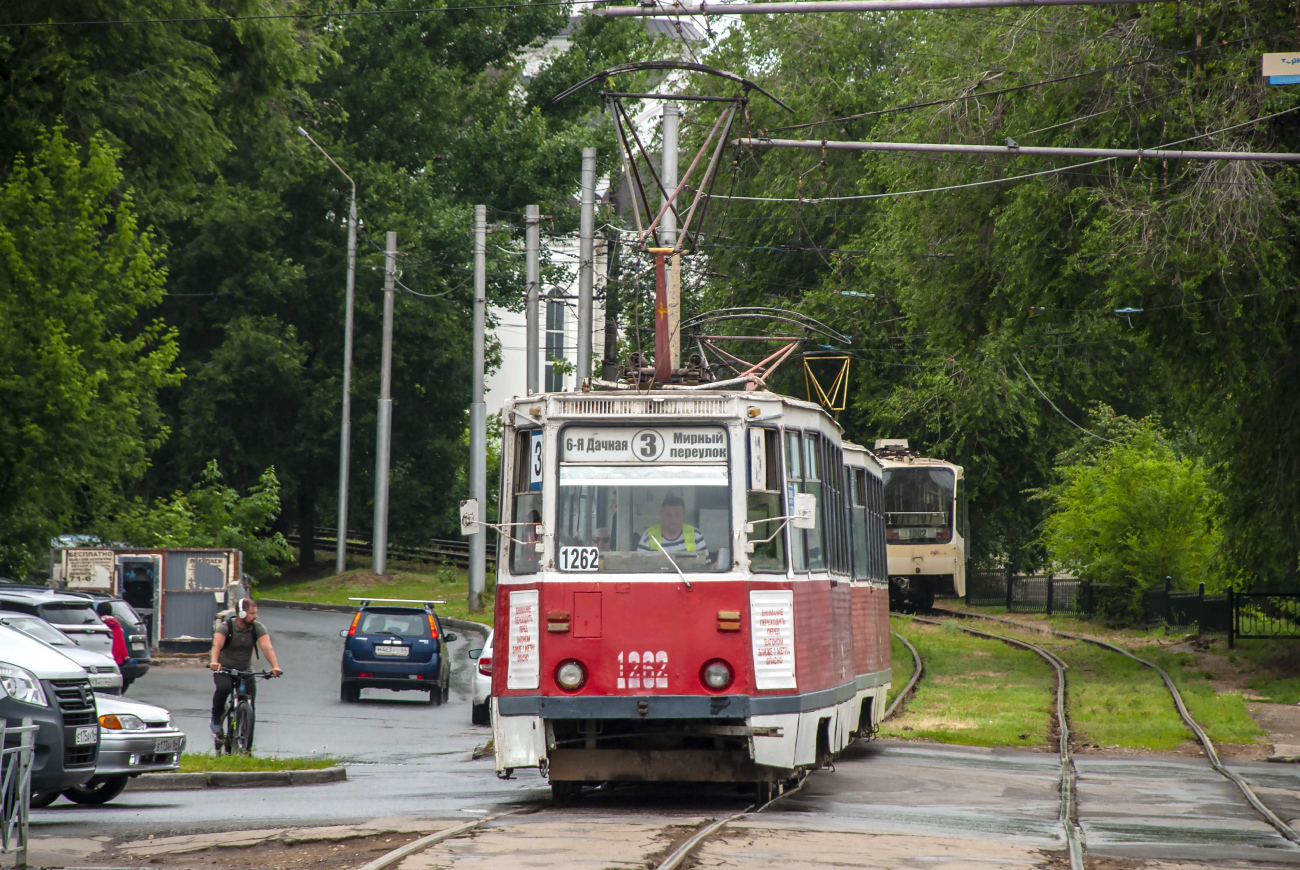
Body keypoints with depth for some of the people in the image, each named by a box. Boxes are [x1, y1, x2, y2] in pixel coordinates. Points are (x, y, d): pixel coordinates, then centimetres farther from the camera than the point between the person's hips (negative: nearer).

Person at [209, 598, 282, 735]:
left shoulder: (258, 628, -10)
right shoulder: (225, 627, -18)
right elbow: (217, 644, -36)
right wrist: (214, 662, -57)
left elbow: (267, 647, -26)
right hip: (223, 668, -3)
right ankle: (216, 718, -9)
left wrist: (275, 666, -44)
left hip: (245, 670, 3)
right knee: (223, 687, -34)